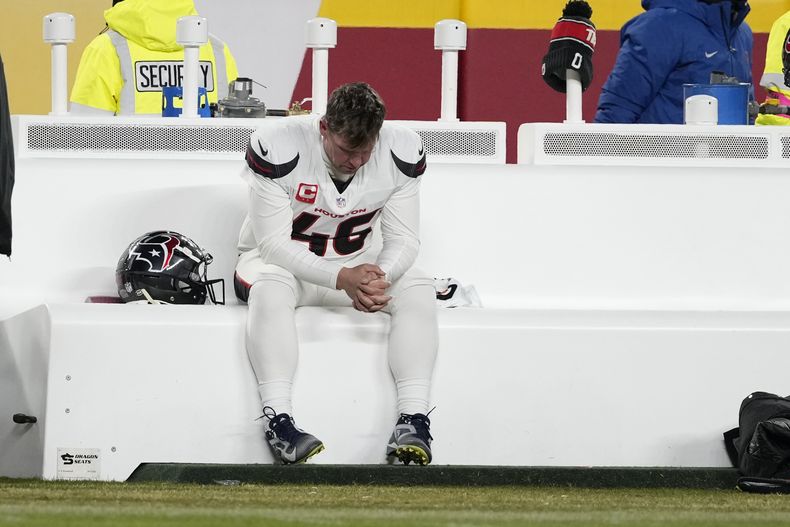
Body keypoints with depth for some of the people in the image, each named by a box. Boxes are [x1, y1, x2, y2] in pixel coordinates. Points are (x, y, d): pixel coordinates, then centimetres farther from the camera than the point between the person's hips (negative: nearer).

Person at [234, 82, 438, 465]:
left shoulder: (402, 152, -15)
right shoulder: (277, 147, -27)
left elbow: (403, 239, -8)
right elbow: (274, 243, -24)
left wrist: (379, 278, -32)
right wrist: (341, 279, -37)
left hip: (353, 264, 4)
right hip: (281, 260, -3)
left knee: (418, 289, -22)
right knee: (270, 289, -37)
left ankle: (413, 419, -31)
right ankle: (277, 419, -42)